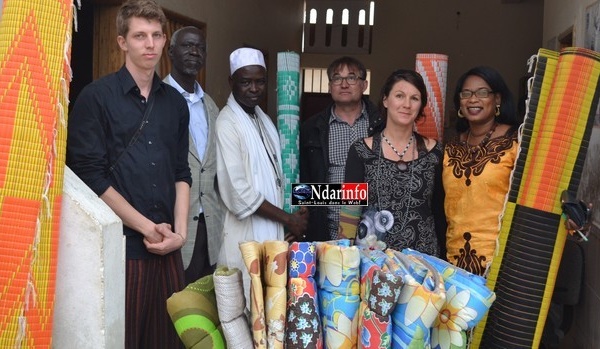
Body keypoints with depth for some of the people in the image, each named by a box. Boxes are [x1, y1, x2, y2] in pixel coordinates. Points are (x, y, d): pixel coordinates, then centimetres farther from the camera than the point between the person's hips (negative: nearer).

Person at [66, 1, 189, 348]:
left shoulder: (175, 101, 12)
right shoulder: (96, 97, -3)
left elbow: (182, 173, 13)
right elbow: (91, 176, -9)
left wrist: (179, 231, 0)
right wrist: (147, 227, -9)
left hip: (167, 248, 5)